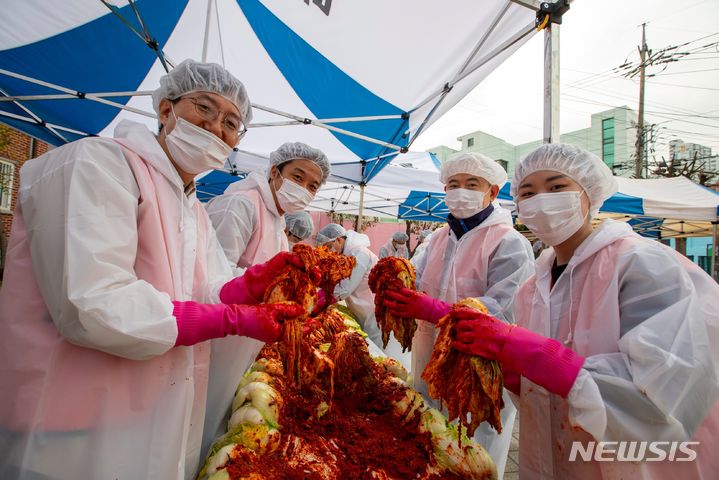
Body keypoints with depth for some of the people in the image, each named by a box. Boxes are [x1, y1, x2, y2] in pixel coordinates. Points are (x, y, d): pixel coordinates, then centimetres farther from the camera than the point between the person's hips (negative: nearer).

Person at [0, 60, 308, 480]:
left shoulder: (195, 211, 12)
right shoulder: (98, 162, -16)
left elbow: (205, 297, 4)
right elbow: (95, 309, -27)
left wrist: (258, 280, -15)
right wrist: (234, 319, -24)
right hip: (77, 431, -8)